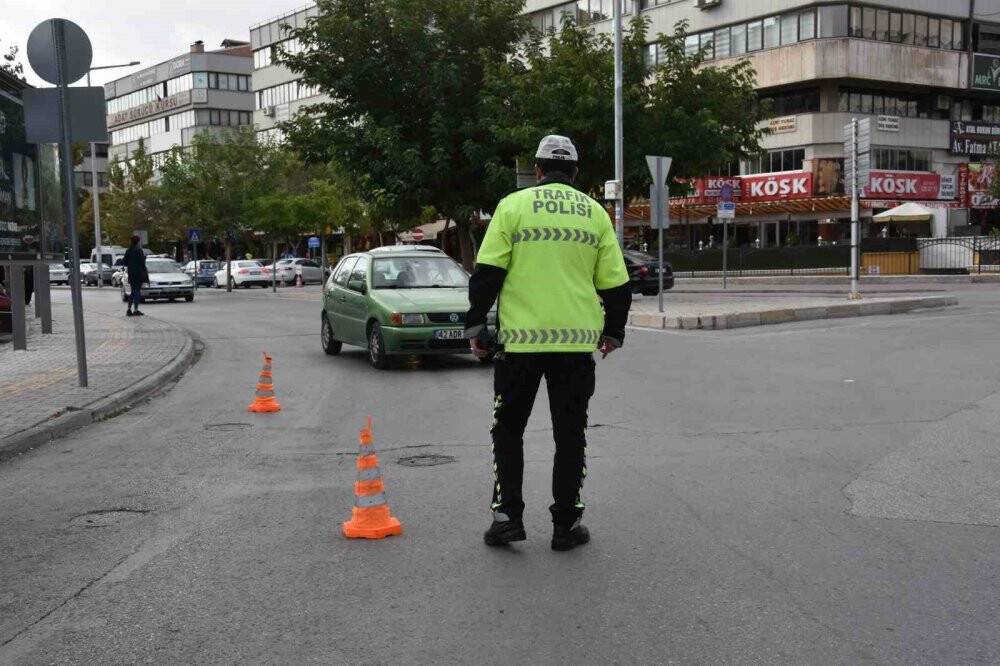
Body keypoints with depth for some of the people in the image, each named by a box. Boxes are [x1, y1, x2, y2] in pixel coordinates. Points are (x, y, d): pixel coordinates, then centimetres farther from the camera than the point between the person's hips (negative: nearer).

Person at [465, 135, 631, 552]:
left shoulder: (513, 206, 1)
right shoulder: (594, 213, 8)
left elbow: (487, 272, -4)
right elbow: (615, 283, 9)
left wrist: (476, 327, 4)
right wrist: (612, 332, 22)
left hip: (520, 339, -1)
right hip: (578, 341, 2)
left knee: (509, 429, 12)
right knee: (569, 434, 10)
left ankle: (507, 517, 9)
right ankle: (566, 525, 13)